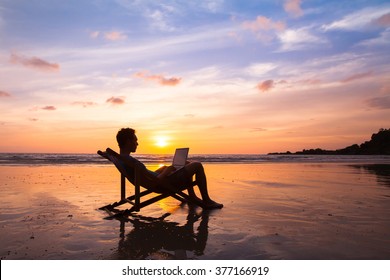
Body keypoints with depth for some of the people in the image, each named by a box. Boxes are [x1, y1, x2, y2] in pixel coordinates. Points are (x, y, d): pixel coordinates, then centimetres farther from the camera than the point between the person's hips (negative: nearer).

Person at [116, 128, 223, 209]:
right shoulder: (131, 161, -30)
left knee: (186, 164, 24)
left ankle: (192, 197, 27)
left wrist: (165, 169, 8)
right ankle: (207, 201, 9)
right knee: (197, 165, -2)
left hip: (158, 180, 10)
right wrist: (167, 171, -14)